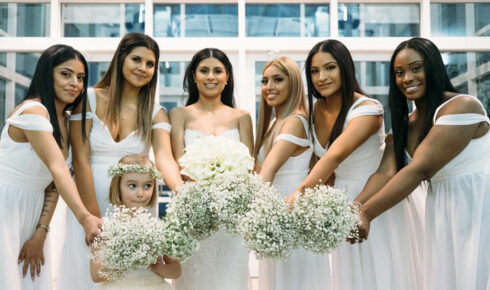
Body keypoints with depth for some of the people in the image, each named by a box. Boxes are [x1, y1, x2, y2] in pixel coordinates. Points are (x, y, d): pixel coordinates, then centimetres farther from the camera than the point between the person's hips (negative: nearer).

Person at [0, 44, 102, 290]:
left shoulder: (64, 120, 7)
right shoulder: (33, 111, -18)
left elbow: (54, 183, 5)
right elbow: (57, 168, -30)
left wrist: (40, 233, -3)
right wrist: (84, 217, -41)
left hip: (32, 213, 8)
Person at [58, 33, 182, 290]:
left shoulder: (155, 113, 4)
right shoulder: (89, 99, -1)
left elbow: (164, 157, -13)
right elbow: (80, 160, -7)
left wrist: (183, 191, -33)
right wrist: (94, 217, -13)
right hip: (88, 204, -1)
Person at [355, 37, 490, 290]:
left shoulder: (463, 106, -17)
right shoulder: (406, 124, 8)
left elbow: (420, 169, -24)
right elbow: (388, 172, -5)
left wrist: (366, 213, -27)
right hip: (444, 218, 6)